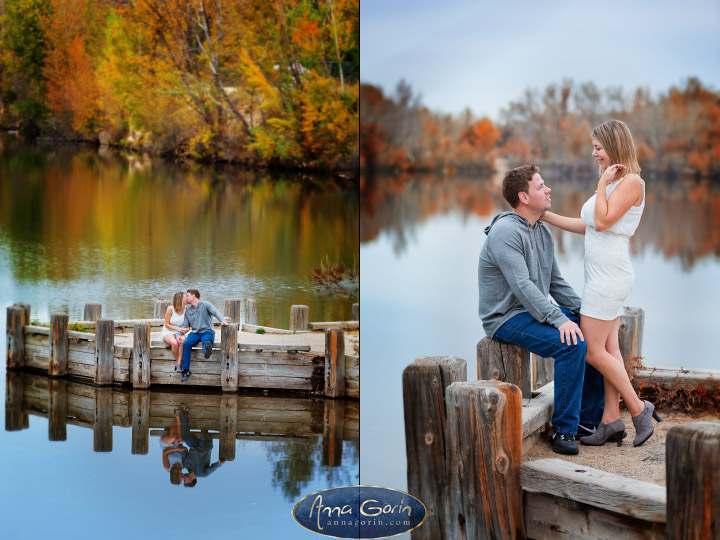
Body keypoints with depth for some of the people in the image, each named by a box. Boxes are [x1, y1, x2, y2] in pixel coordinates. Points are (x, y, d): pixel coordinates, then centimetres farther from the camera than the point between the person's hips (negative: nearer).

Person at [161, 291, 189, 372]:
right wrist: (178, 329, -16)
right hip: (168, 332, -3)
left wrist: (186, 329, -13)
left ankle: (178, 364, -31)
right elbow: (167, 324, -7)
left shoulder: (185, 309, 0)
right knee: (174, 343, -37)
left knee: (183, 341, -34)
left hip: (180, 332, 3)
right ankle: (177, 362, -16)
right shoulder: (170, 309, -12)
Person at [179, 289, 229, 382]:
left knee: (206, 340, -39)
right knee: (186, 343, -27)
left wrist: (223, 320, -34)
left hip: (207, 331, -4)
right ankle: (186, 371, -27)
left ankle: (207, 350, -78)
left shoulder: (205, 304, 4)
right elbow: (184, 326, 19)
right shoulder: (188, 311, 20)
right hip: (195, 332, 4)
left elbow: (215, 312, -13)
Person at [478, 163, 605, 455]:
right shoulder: (505, 232, -19)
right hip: (507, 318, -10)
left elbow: (556, 283, 16)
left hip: (535, 311, 10)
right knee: (572, 344, -27)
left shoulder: (543, 232, 11)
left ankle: (591, 416, 8)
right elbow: (522, 285, -28)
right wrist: (559, 319, -32)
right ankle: (563, 429, -16)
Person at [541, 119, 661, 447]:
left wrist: (602, 182, -13)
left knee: (592, 350, -7)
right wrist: (546, 216, 18)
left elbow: (603, 222, -19)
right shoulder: (613, 182, 16)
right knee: (609, 349, 7)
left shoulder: (631, 181, -13)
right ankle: (611, 421, 8)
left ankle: (639, 409, 3)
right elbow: (587, 226, 19)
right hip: (603, 275, 10)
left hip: (610, 274, -10)